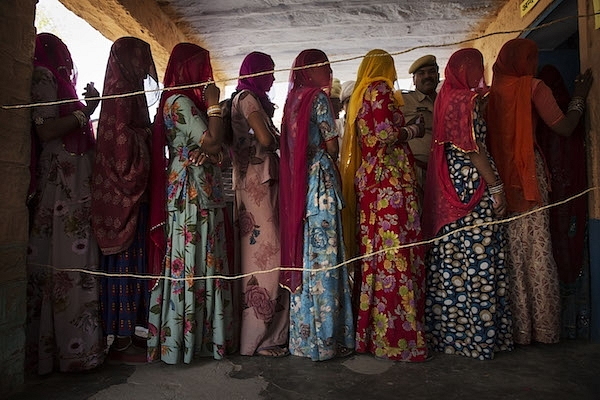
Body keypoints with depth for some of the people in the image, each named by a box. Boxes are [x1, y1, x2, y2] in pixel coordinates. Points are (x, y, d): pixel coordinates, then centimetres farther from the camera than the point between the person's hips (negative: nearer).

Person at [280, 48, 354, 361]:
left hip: (297, 183, 8)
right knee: (323, 256, -3)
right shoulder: (318, 97, -6)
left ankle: (303, 336, 20)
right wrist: (334, 166, 10)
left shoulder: (293, 98, 18)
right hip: (320, 180, -8)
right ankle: (324, 338, 6)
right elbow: (332, 145, -9)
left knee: (304, 254, 10)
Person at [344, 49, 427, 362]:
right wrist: (413, 131, 3)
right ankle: (396, 338, -3)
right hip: (390, 181, -9)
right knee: (396, 253, -8)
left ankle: (372, 333, 16)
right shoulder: (380, 90, -3)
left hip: (369, 180, 9)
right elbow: (386, 134, -15)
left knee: (374, 251, 9)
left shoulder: (359, 95, 22)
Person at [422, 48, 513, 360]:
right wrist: (496, 188, -14)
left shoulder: (447, 98, 17)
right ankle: (476, 334, 7)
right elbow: (474, 148, -16)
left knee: (453, 261, 11)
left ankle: (449, 330, 21)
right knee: (477, 260, -3)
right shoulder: (466, 100, -10)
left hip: (451, 186, 9)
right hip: (472, 185, -9)